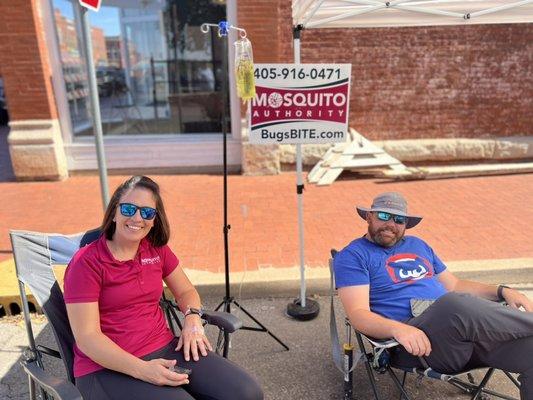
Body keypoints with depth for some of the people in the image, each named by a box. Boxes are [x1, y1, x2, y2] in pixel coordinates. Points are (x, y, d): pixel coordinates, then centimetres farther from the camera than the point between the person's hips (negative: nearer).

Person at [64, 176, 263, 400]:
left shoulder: (157, 250, 5)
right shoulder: (87, 262, -10)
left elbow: (186, 291, 17)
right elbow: (87, 337, -14)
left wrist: (192, 320, -5)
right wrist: (143, 370, -24)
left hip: (164, 348, 5)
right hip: (107, 368, -4)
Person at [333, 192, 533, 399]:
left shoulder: (418, 245, 24)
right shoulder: (352, 256, 4)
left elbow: (454, 285, 28)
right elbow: (358, 313, -8)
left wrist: (502, 291, 11)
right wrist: (398, 329, -27)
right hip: (415, 338, -5)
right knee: (457, 304, -35)